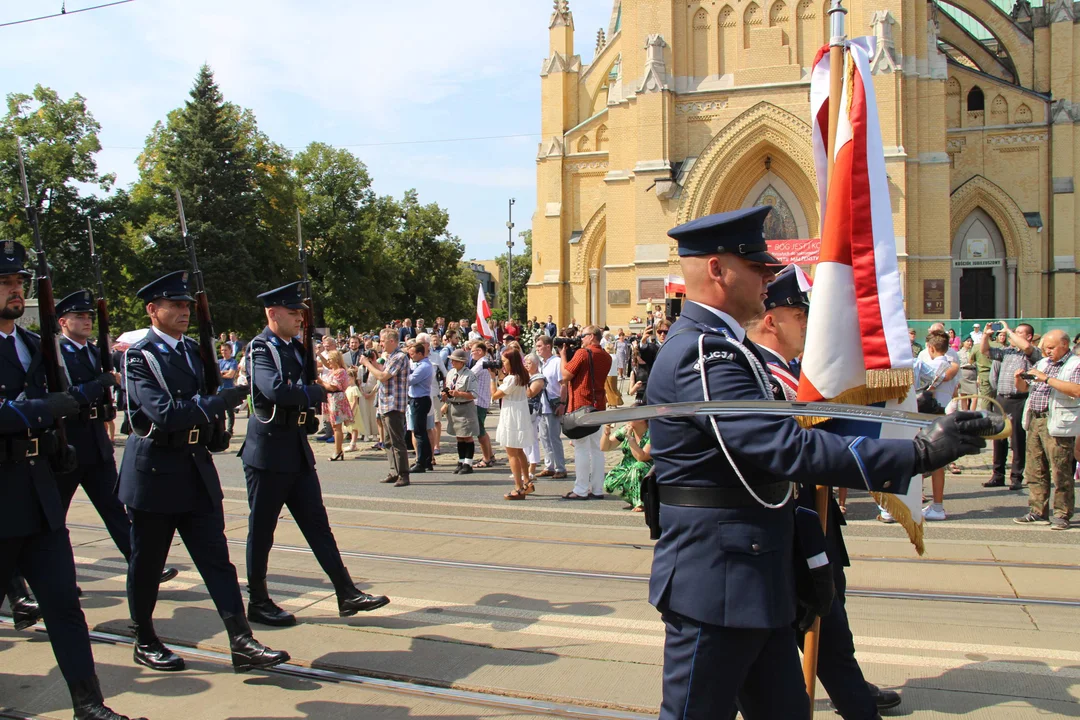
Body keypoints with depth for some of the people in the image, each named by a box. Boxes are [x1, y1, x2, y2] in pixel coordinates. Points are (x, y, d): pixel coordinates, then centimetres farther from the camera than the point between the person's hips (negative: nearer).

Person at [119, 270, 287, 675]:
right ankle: (145, 643, 26)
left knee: (217, 558, 1)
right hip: (154, 472, -6)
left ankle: (242, 644, -1)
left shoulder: (192, 350, 11)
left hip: (197, 471, 6)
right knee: (147, 565, 8)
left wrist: (213, 432, 8)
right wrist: (224, 399, -23)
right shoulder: (139, 357, -11)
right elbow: (164, 414, -24)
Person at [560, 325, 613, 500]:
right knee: (597, 448, 10)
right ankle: (597, 490, 14)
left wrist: (563, 356, 1)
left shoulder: (582, 353, -13)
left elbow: (566, 376, -12)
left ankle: (581, 490, 1)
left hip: (580, 406, -7)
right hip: (599, 406, 7)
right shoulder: (606, 357, 8)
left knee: (581, 449, -3)